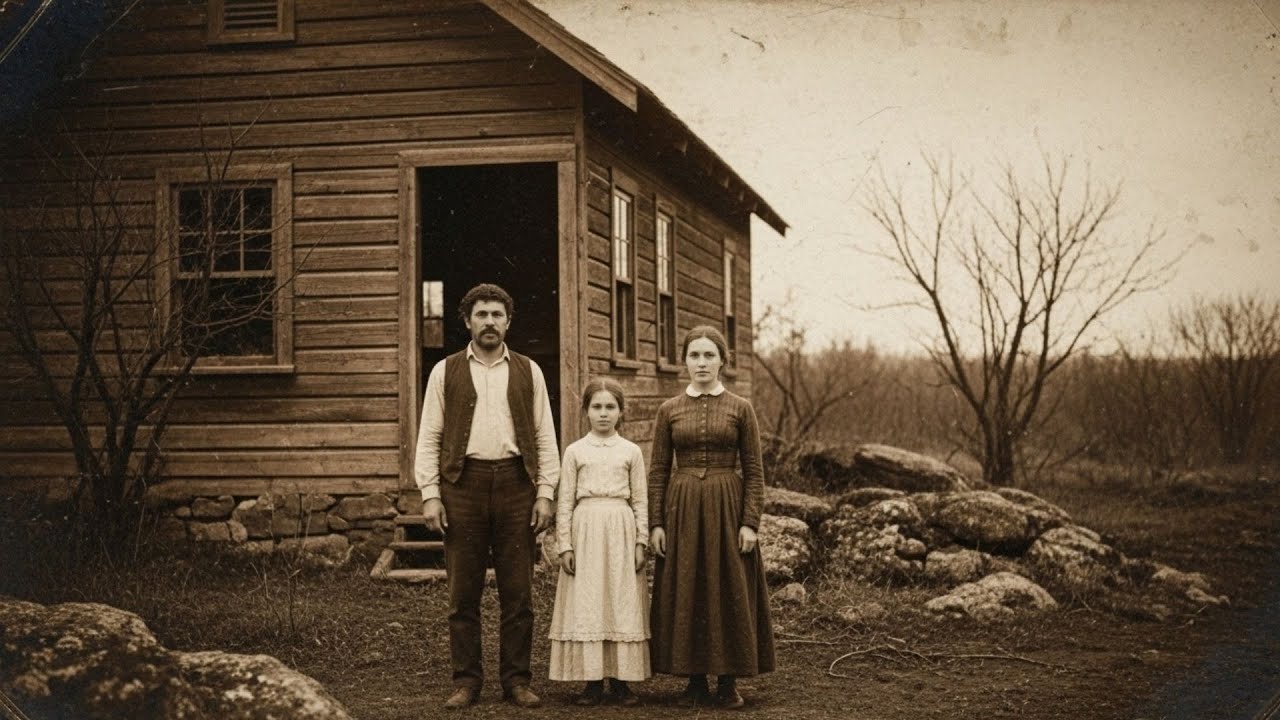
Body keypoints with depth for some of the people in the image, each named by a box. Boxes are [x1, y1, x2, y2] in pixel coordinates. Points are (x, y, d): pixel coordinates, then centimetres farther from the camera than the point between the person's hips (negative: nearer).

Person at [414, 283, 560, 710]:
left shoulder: (528, 372, 11)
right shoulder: (445, 372, 8)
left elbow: (545, 437, 9)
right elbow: (429, 437, 6)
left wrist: (545, 494, 0)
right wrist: (429, 494, -4)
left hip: (515, 483, 1)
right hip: (463, 483, -1)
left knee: (517, 592, 3)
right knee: (463, 594, 3)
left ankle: (516, 680, 11)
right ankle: (466, 681, 11)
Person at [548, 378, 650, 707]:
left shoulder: (631, 451, 7)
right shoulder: (575, 451, 6)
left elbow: (640, 499, 7)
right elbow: (565, 501, 4)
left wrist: (641, 541, 0)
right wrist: (565, 545, -2)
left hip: (621, 530, 0)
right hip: (586, 529, 0)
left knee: (622, 602, 1)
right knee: (586, 604, -1)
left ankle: (620, 679, 7)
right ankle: (592, 680, 5)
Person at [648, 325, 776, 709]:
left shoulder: (740, 408, 1)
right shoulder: (669, 410, 5)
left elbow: (754, 471, 0)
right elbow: (657, 471, 6)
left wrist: (750, 522, -8)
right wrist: (656, 523, -1)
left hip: (727, 507, -1)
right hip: (681, 508, 2)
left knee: (729, 591, 1)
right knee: (685, 592, 3)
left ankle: (728, 681, 10)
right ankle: (695, 681, 13)